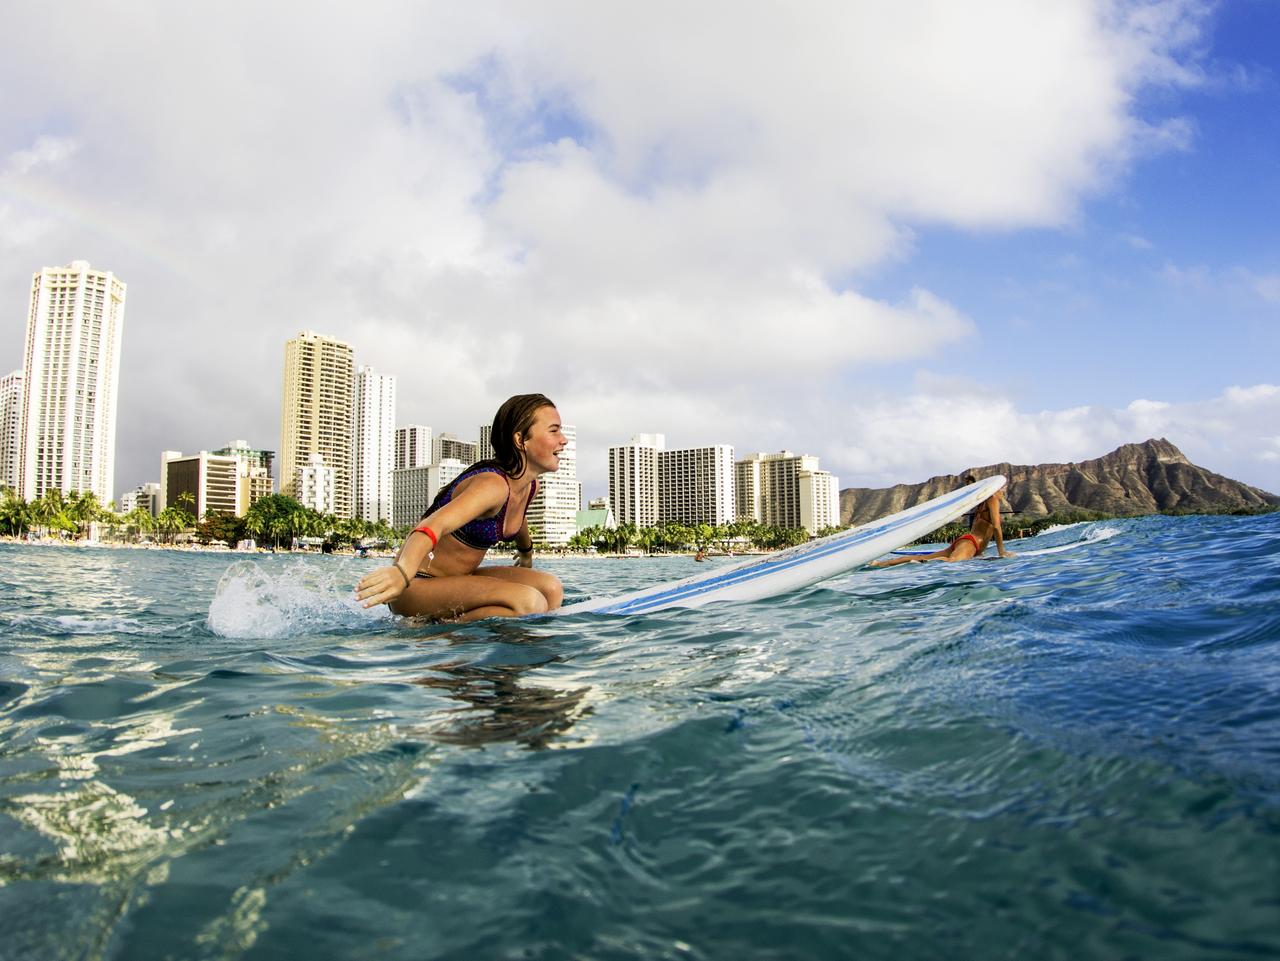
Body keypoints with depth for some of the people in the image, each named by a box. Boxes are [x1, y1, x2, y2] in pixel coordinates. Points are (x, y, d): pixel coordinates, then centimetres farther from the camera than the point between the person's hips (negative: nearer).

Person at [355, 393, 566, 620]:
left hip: (458, 580, 10)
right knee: (529, 603, -28)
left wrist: (526, 552, 50)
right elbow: (436, 524, -43)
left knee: (551, 588, -8)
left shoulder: (530, 486, 4)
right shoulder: (493, 485, -25)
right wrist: (403, 571, -63)